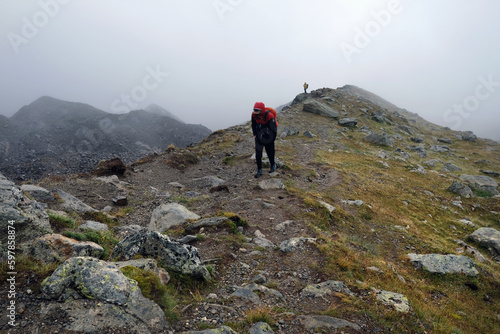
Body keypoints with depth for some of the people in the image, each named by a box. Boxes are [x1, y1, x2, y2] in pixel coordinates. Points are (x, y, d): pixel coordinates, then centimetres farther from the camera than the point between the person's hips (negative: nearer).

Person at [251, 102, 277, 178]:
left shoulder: (269, 116, -27)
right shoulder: (254, 115, -11)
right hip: (259, 138, 4)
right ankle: (259, 170, 13)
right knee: (258, 154, 2)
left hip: (268, 139, -4)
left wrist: (272, 139, -12)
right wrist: (255, 135, 5)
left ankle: (273, 165, 41)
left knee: (270, 153, 13)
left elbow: (274, 129, -17)